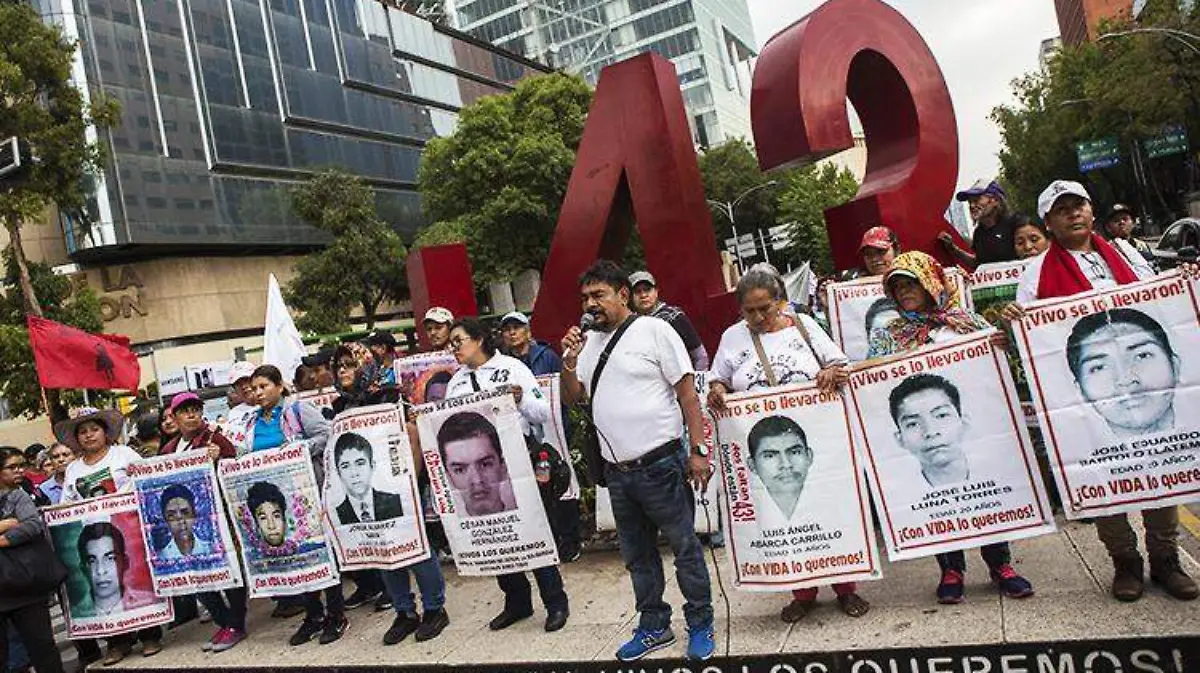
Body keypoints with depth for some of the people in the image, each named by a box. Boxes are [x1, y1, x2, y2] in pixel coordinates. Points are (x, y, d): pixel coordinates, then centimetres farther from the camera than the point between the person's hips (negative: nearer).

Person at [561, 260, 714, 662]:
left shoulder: (654, 331, -6)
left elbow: (687, 392, -8)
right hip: (616, 471, 6)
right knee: (637, 555, 17)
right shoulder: (588, 343, 11)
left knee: (685, 548, 6)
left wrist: (698, 451, -13)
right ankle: (654, 626, 32)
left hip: (660, 465, -6)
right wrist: (569, 361, -6)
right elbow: (572, 398, 12)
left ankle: (701, 626, 22)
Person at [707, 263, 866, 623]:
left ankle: (845, 587, 20)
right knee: (785, 515, 3)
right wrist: (716, 391, -8)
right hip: (763, 444, 0)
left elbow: (842, 365, 9)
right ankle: (803, 591, 19)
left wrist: (832, 373, -13)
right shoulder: (733, 337, 7)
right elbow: (718, 381, 14)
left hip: (814, 438, 0)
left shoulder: (802, 325, 6)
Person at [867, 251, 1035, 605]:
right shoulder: (888, 336, 7)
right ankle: (951, 569, 18)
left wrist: (1002, 345, -12)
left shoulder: (966, 320, 7)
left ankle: (999, 564, 21)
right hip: (922, 430, 0)